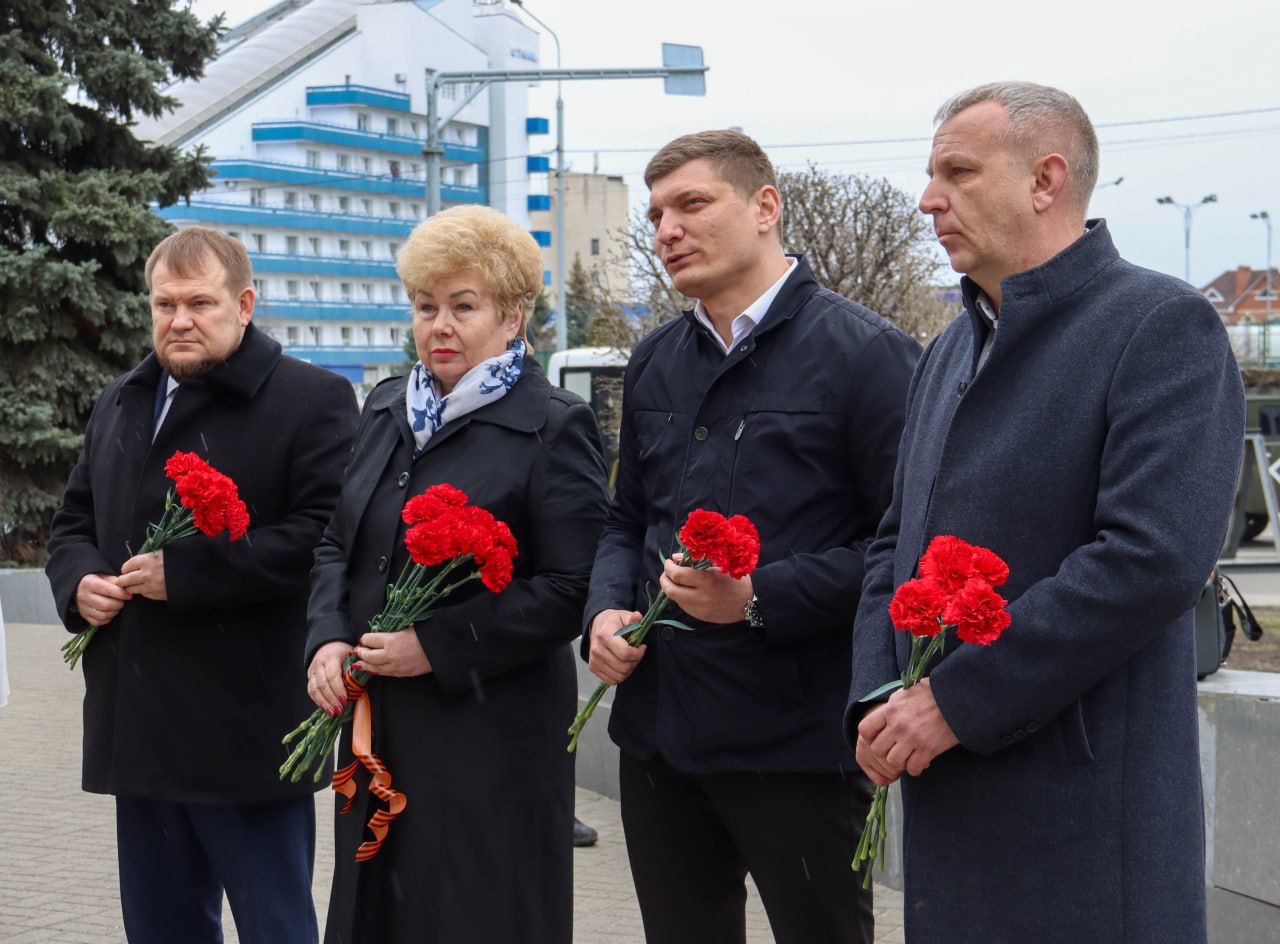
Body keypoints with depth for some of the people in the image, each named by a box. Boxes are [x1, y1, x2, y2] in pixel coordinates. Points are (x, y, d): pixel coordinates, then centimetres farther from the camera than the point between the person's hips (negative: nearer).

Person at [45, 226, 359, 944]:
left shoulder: (313, 400, -6)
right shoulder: (121, 404, 17)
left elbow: (326, 532, -18)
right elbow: (74, 522, 25)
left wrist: (186, 573, -20)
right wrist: (78, 582, 2)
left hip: (247, 732, -7)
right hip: (138, 729, 7)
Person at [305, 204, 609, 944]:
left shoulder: (555, 426, -8)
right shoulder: (387, 410, 13)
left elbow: (570, 591, -14)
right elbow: (337, 546, 17)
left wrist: (437, 647, -17)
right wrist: (328, 639, -1)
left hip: (492, 738, -6)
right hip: (378, 725, 7)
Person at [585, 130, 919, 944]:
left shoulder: (864, 352, -9)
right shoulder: (655, 364, 14)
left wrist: (761, 597, -21)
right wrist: (607, 611, 2)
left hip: (796, 742, -6)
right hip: (658, 729, 7)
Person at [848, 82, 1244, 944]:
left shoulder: (1164, 327, -10)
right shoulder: (950, 352, 17)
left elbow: (1155, 558, -21)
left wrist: (955, 699, -18)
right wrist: (877, 702, -1)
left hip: (1083, 806, -7)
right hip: (947, 794, 7)